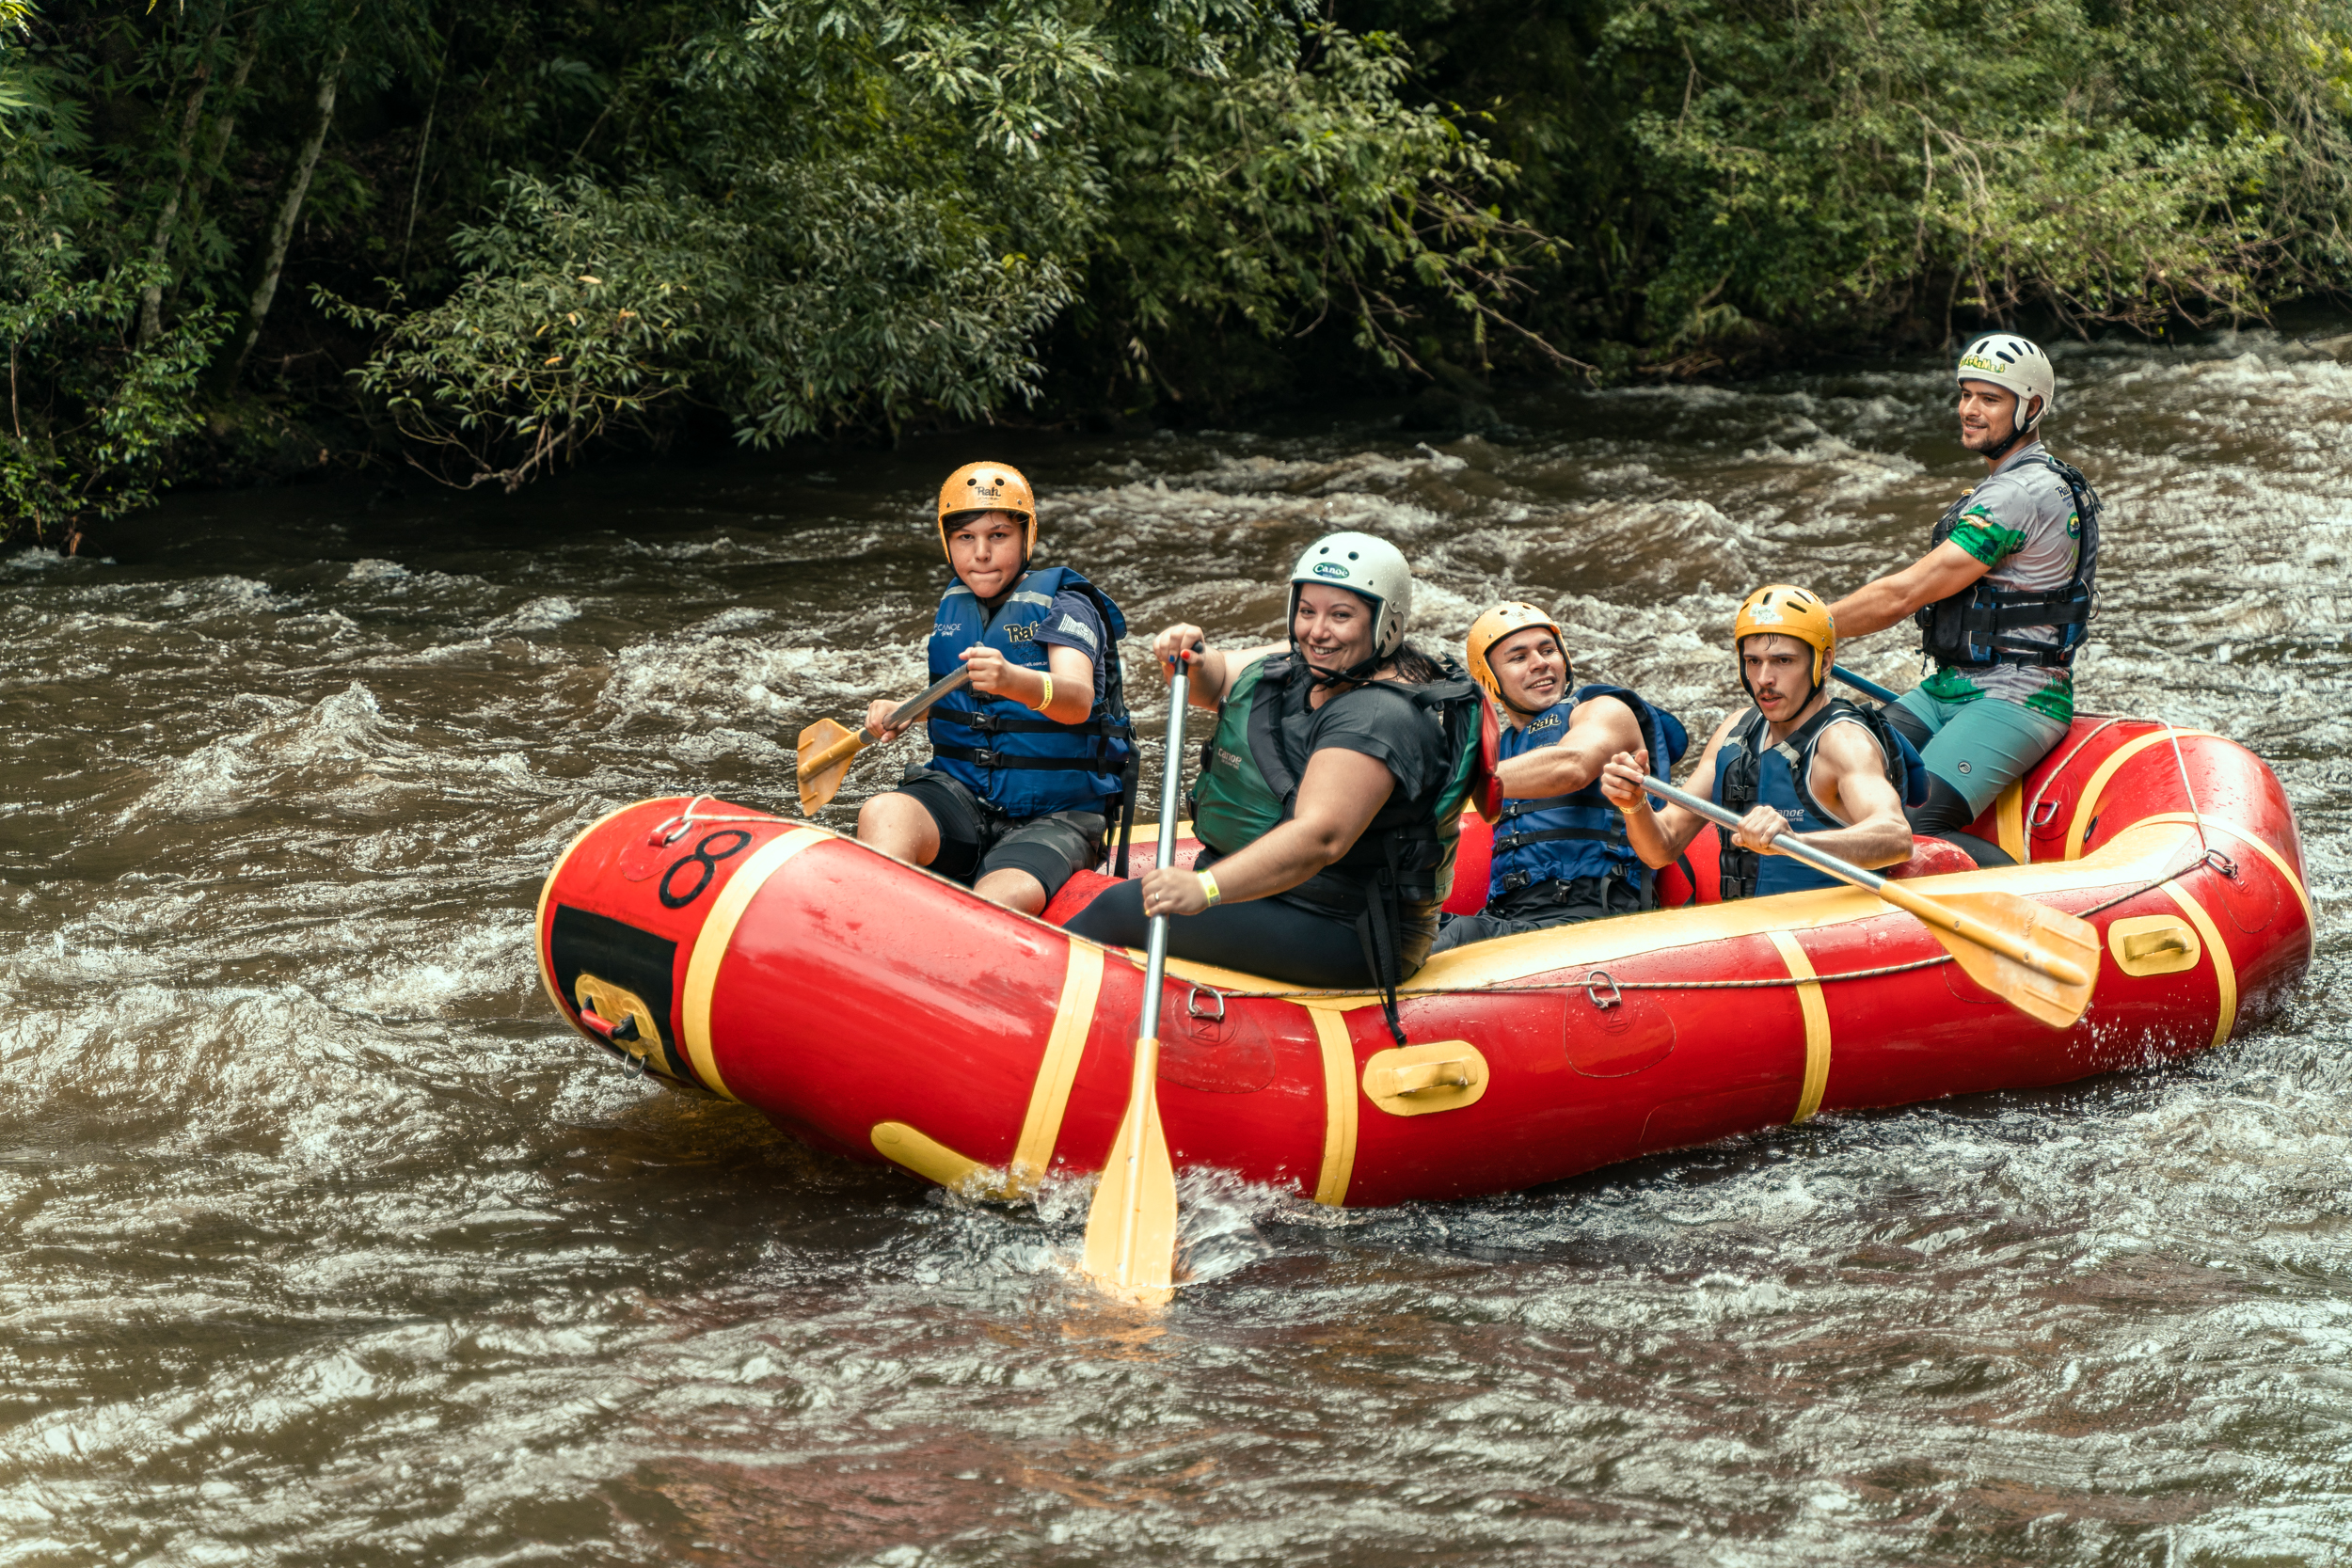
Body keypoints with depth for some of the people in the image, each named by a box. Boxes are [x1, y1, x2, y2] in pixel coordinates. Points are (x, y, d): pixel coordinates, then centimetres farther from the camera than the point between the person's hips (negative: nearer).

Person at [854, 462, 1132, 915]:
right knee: (883, 814, -29)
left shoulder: (1063, 606, -9)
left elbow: (1079, 700, -28)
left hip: (1055, 815, -5)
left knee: (1001, 903, -36)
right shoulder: (953, 605, 10)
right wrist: (901, 712, 4)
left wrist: (1015, 681, -51)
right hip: (961, 790, 5)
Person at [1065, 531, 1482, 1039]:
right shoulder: (1305, 664, 7)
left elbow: (1320, 837, -36)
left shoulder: (1378, 718, -24)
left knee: (1125, 908, -15)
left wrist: (1206, 889, -47)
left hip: (1345, 936, -10)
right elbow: (1215, 684, 18)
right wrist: (1191, 661, -7)